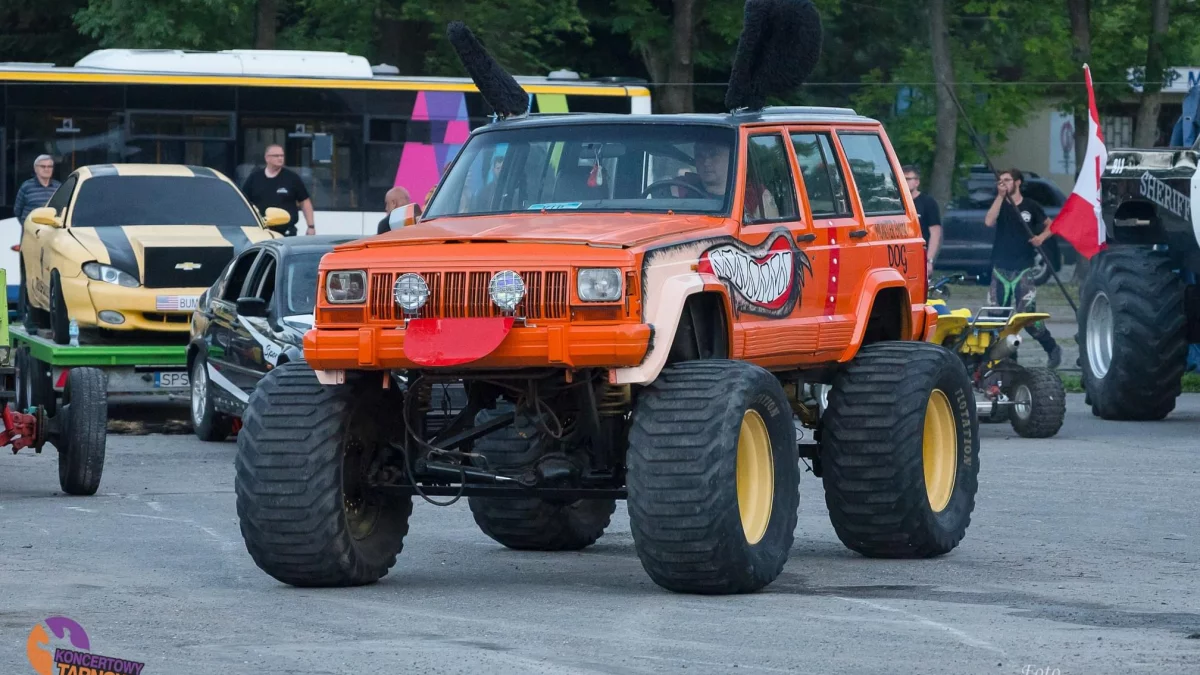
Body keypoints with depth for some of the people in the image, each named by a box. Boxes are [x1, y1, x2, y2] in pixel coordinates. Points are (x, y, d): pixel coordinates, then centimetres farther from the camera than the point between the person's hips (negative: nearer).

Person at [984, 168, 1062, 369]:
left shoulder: (1030, 206, 2)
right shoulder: (1000, 205, 6)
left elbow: (1050, 226, 14)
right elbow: (989, 221, -14)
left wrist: (1041, 237, -8)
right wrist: (1000, 196, -16)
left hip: (1023, 269, -3)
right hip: (1001, 268, 3)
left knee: (1027, 314, -10)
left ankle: (1052, 349, 5)